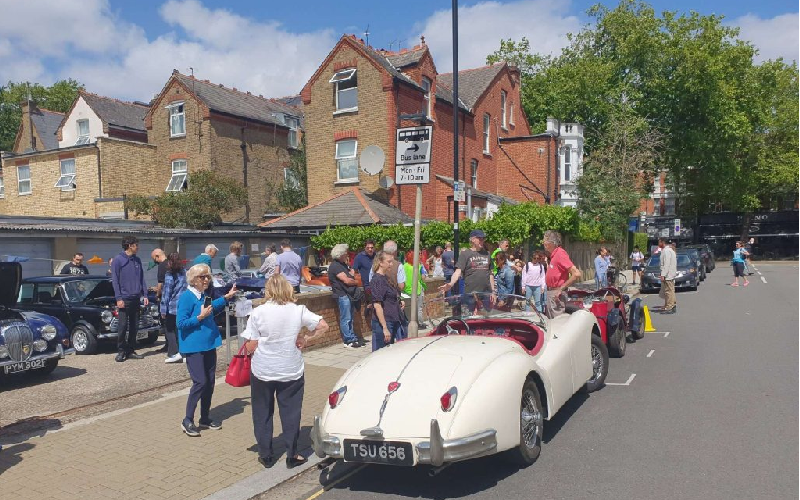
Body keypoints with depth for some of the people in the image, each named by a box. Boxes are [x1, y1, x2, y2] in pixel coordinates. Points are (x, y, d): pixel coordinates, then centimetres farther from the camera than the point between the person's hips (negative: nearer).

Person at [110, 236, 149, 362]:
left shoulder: (137, 260, 11)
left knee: (134, 326, 9)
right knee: (123, 326, -3)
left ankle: (130, 350, 18)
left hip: (136, 299, 6)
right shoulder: (118, 260, -5)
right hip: (124, 299, -5)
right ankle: (121, 351, 8)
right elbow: (115, 280, -8)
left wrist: (145, 295, 6)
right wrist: (119, 298, -13)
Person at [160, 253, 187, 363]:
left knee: (169, 330, 5)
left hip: (172, 307, -6)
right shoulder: (184, 273, 6)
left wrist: (163, 309, -7)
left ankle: (174, 353, -3)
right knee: (180, 329, 14)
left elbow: (166, 293, -11)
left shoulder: (169, 275, -11)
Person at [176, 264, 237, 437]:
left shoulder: (204, 296, 9)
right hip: (194, 347, -8)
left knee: (209, 382, 11)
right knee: (200, 382, -11)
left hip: (208, 345, 8)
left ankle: (205, 419, 23)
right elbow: (180, 323, -17)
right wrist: (200, 317, -23)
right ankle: (188, 421, 4)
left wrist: (226, 297, 30)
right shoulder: (186, 297, -15)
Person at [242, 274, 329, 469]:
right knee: (291, 413, 12)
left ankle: (266, 455, 24)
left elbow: (250, 347, -12)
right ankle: (292, 455, 19)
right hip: (292, 371, 1)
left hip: (262, 371, -1)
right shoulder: (299, 310, -8)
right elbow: (323, 326, -7)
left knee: (263, 414, 15)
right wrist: (306, 339, 1)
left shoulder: (258, 312, -13)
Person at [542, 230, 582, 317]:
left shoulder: (560, 254, -17)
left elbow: (576, 274, -25)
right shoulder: (553, 255, 12)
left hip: (557, 295, -10)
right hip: (551, 293, 10)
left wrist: (561, 289, -21)